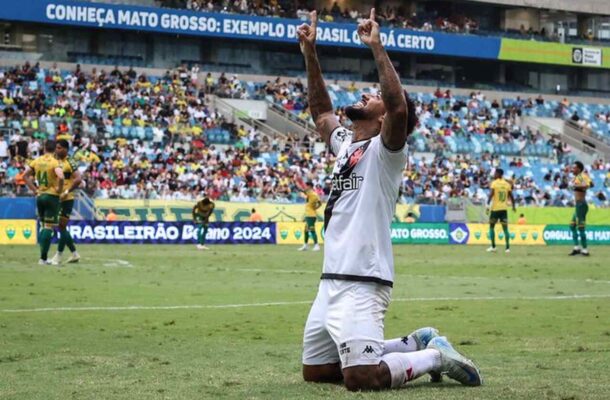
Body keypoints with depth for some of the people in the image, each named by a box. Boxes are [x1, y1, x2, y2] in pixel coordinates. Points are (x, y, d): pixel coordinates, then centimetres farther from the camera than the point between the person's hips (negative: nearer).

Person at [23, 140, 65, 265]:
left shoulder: (37, 161, 5)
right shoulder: (55, 162, -12)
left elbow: (26, 175, 7)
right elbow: (60, 177, -29)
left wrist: (34, 189, 10)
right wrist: (59, 189, -12)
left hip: (39, 196, 6)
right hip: (52, 197, -5)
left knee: (43, 226, 17)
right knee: (49, 227, -3)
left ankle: (43, 256, 17)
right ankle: (43, 258, -6)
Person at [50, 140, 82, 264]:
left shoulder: (70, 163, -11)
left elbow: (78, 179, -21)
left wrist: (67, 192, -23)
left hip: (67, 199, -8)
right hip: (57, 198, 8)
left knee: (62, 226, -6)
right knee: (61, 227, 12)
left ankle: (58, 256, 0)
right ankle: (74, 254, 21)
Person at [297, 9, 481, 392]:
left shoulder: (384, 151, -8)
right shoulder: (345, 143, 16)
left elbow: (399, 107, -26)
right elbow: (320, 110, 27)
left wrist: (377, 47, -24)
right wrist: (310, 53, 17)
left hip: (362, 285, -9)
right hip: (330, 282, 9)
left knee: (361, 378, -20)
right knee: (315, 371, 14)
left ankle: (435, 356, 5)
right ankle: (417, 344, 21)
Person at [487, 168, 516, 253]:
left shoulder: (494, 183, -5)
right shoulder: (507, 184, 7)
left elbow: (491, 194, -16)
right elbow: (511, 196, 8)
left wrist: (488, 204, -16)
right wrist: (513, 207, 18)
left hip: (495, 208, -3)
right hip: (504, 209, 3)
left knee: (492, 226, 10)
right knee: (505, 228, 5)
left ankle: (493, 247, 5)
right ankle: (508, 247, -3)